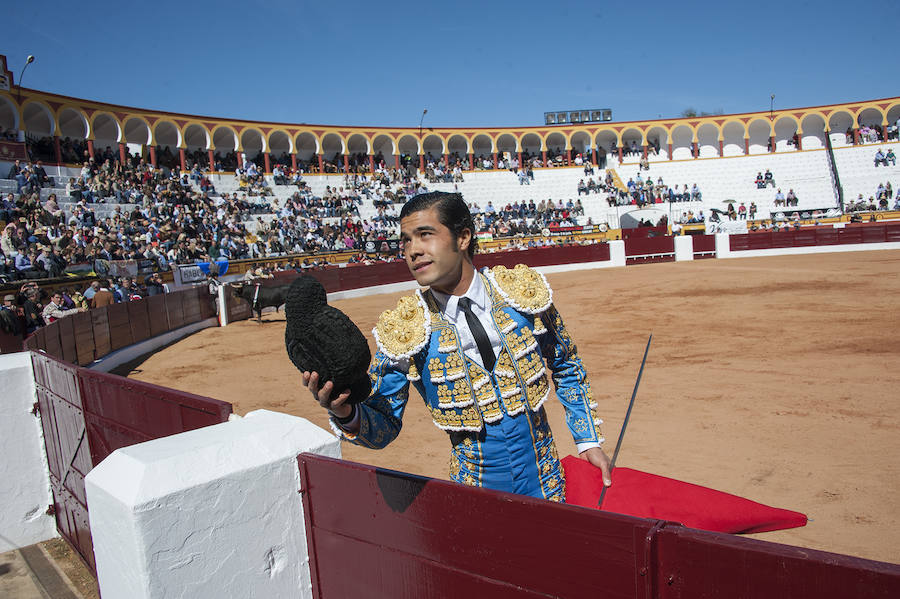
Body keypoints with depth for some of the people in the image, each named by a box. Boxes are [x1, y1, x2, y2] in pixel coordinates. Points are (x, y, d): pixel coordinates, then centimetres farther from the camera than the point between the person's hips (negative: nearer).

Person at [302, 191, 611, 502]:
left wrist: (589, 440, 5)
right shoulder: (403, 329, -11)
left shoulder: (521, 290, -7)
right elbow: (384, 426, -7)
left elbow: (566, 367, 7)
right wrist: (346, 413, -28)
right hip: (477, 486, -1)